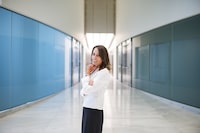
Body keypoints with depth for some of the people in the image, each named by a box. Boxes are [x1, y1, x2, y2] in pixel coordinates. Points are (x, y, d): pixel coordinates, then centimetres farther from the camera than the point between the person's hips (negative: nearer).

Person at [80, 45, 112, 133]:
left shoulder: (104, 72, -15)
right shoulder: (93, 70, 11)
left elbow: (87, 89, -19)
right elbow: (83, 92, 7)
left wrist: (88, 75, -4)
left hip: (94, 110, -8)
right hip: (87, 108, 8)